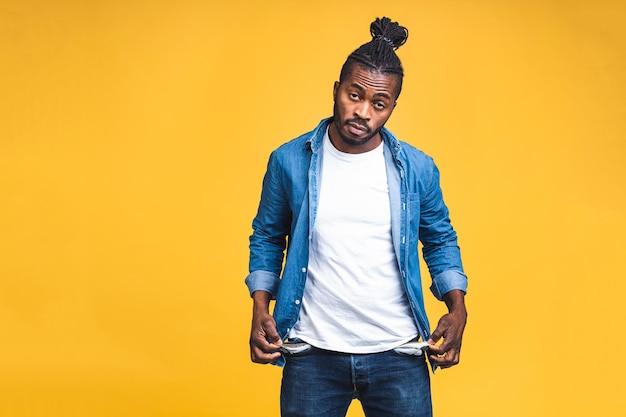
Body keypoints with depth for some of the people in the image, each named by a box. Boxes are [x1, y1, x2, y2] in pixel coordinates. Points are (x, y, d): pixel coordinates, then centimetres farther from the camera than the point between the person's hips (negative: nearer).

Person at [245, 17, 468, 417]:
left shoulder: (418, 169, -1)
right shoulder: (289, 161, -2)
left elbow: (441, 240, 12)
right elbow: (267, 238, 9)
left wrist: (458, 308, -1)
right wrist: (260, 309, -2)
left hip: (398, 354, 1)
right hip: (312, 354, 0)